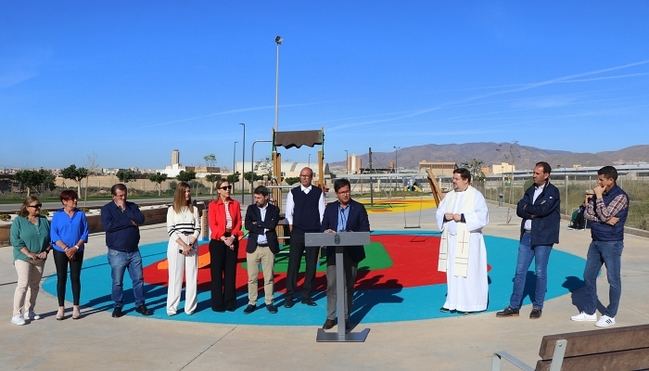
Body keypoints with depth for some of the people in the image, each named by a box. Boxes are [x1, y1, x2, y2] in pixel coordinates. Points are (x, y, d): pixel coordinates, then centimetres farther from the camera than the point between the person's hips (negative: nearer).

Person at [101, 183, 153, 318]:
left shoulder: (132, 206, 8)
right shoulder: (107, 209, -2)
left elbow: (141, 220, -9)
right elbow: (107, 226, -20)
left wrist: (125, 210, -13)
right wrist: (129, 222, -15)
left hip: (134, 251, 3)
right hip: (117, 252, -3)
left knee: (138, 279, 6)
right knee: (117, 282, 5)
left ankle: (140, 305, 18)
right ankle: (118, 307, 20)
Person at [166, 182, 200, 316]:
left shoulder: (194, 209, 10)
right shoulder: (172, 209, 3)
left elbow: (197, 228, 5)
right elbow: (170, 230, -4)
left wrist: (190, 244, -10)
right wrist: (183, 244, -13)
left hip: (192, 246, 2)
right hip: (176, 245, -2)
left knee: (192, 277, 1)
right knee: (175, 277, 0)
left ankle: (190, 307, 7)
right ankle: (171, 307, 7)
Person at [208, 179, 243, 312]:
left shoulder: (235, 204, 6)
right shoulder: (213, 205, -3)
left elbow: (238, 222, 3)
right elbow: (212, 225, -7)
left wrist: (232, 237, -11)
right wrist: (224, 238, -15)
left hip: (232, 240, 3)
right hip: (218, 240, -3)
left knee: (231, 271, 7)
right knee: (217, 272, 1)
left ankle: (230, 301, 17)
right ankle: (217, 303, 10)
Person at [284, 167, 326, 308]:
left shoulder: (318, 192, 5)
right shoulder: (293, 193, 5)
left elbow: (322, 212, 4)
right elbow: (289, 213, 5)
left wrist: (322, 230, -2)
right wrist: (291, 227, -4)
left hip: (314, 233, 1)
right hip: (297, 233, -1)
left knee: (311, 265, 6)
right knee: (293, 264, 0)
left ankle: (306, 296, 16)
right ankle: (289, 296, 7)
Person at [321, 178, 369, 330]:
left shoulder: (359, 208, 2)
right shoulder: (330, 208, 9)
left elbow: (365, 229, 0)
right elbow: (323, 227, 10)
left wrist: (353, 234, -19)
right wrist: (327, 232, -13)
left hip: (351, 251, -1)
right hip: (333, 251, 1)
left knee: (348, 285, 6)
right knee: (331, 284, 0)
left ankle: (346, 318, 17)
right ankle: (331, 317, 12)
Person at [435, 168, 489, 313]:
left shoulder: (476, 196, -6)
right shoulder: (450, 196, 12)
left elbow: (482, 215, -14)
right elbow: (439, 212, 14)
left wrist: (462, 217, -20)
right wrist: (445, 215, -9)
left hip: (468, 240, -6)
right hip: (451, 238, 6)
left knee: (467, 271, -4)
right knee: (452, 271, 9)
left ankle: (470, 303, 7)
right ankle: (453, 302, 18)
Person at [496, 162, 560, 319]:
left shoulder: (553, 191, -5)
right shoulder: (530, 190, 13)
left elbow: (543, 209, -20)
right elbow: (519, 210, 3)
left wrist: (527, 208, -4)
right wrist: (535, 212, -13)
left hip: (543, 237, -6)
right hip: (526, 235, 6)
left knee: (540, 272, 4)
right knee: (520, 271, 6)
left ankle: (537, 307, 18)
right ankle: (514, 306, 12)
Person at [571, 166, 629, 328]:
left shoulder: (620, 196, -13)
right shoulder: (598, 194, 8)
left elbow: (604, 215, -20)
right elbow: (588, 214, 1)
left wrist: (599, 196, -13)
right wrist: (606, 220, -14)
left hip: (612, 243, -8)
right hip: (596, 242, 8)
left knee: (613, 280, 2)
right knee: (588, 276, 11)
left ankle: (610, 316, 12)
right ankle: (589, 312, 22)